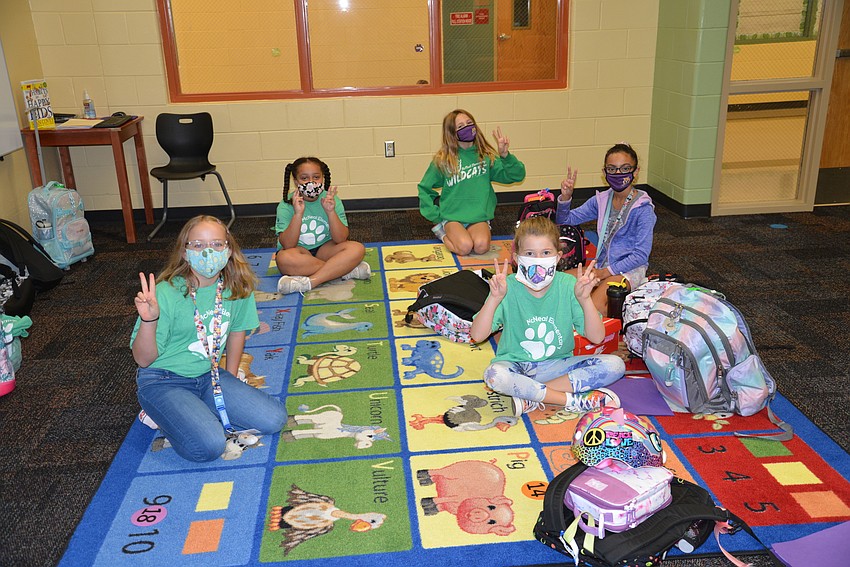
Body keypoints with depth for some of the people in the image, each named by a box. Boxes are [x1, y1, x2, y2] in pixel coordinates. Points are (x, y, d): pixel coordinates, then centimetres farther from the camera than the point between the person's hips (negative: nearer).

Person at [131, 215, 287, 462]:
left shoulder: (238, 287, -7)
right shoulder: (166, 293, -20)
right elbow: (143, 359, -15)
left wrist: (231, 380, 14)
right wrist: (149, 321, -34)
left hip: (210, 376, 6)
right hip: (163, 382, -6)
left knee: (274, 419, -7)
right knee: (208, 446, -27)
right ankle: (161, 414, 4)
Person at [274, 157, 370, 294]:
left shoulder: (331, 200, -6)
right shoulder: (286, 205, -11)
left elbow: (340, 239, -13)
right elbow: (287, 245, -20)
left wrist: (331, 212, -27)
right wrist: (298, 214, -30)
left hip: (324, 249, 2)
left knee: (357, 249, -23)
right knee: (284, 259, -37)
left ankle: (309, 282, -29)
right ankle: (346, 270, -25)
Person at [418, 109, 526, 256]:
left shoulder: (486, 156, 2)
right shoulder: (443, 160, -1)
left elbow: (517, 175, -2)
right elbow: (424, 188, 10)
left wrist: (505, 155, -19)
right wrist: (435, 215, 1)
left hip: (479, 217, 1)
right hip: (452, 217, -1)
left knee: (481, 246, -28)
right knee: (464, 247, -28)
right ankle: (442, 232, 5)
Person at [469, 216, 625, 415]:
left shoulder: (567, 285, -8)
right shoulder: (508, 287, -13)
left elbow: (596, 337, -11)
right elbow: (477, 336, -19)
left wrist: (584, 299, -25)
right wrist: (494, 299, -31)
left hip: (556, 365, 3)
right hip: (516, 365, -2)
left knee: (615, 365, -16)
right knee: (494, 375, -36)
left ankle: (532, 398, -19)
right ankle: (573, 400, -21)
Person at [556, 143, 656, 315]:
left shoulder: (643, 208, -10)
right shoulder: (601, 200, 6)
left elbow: (641, 254, -14)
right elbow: (565, 221, 11)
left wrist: (606, 272, -17)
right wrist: (565, 197, -8)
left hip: (629, 269, -6)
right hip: (601, 266, 6)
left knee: (595, 307, -33)